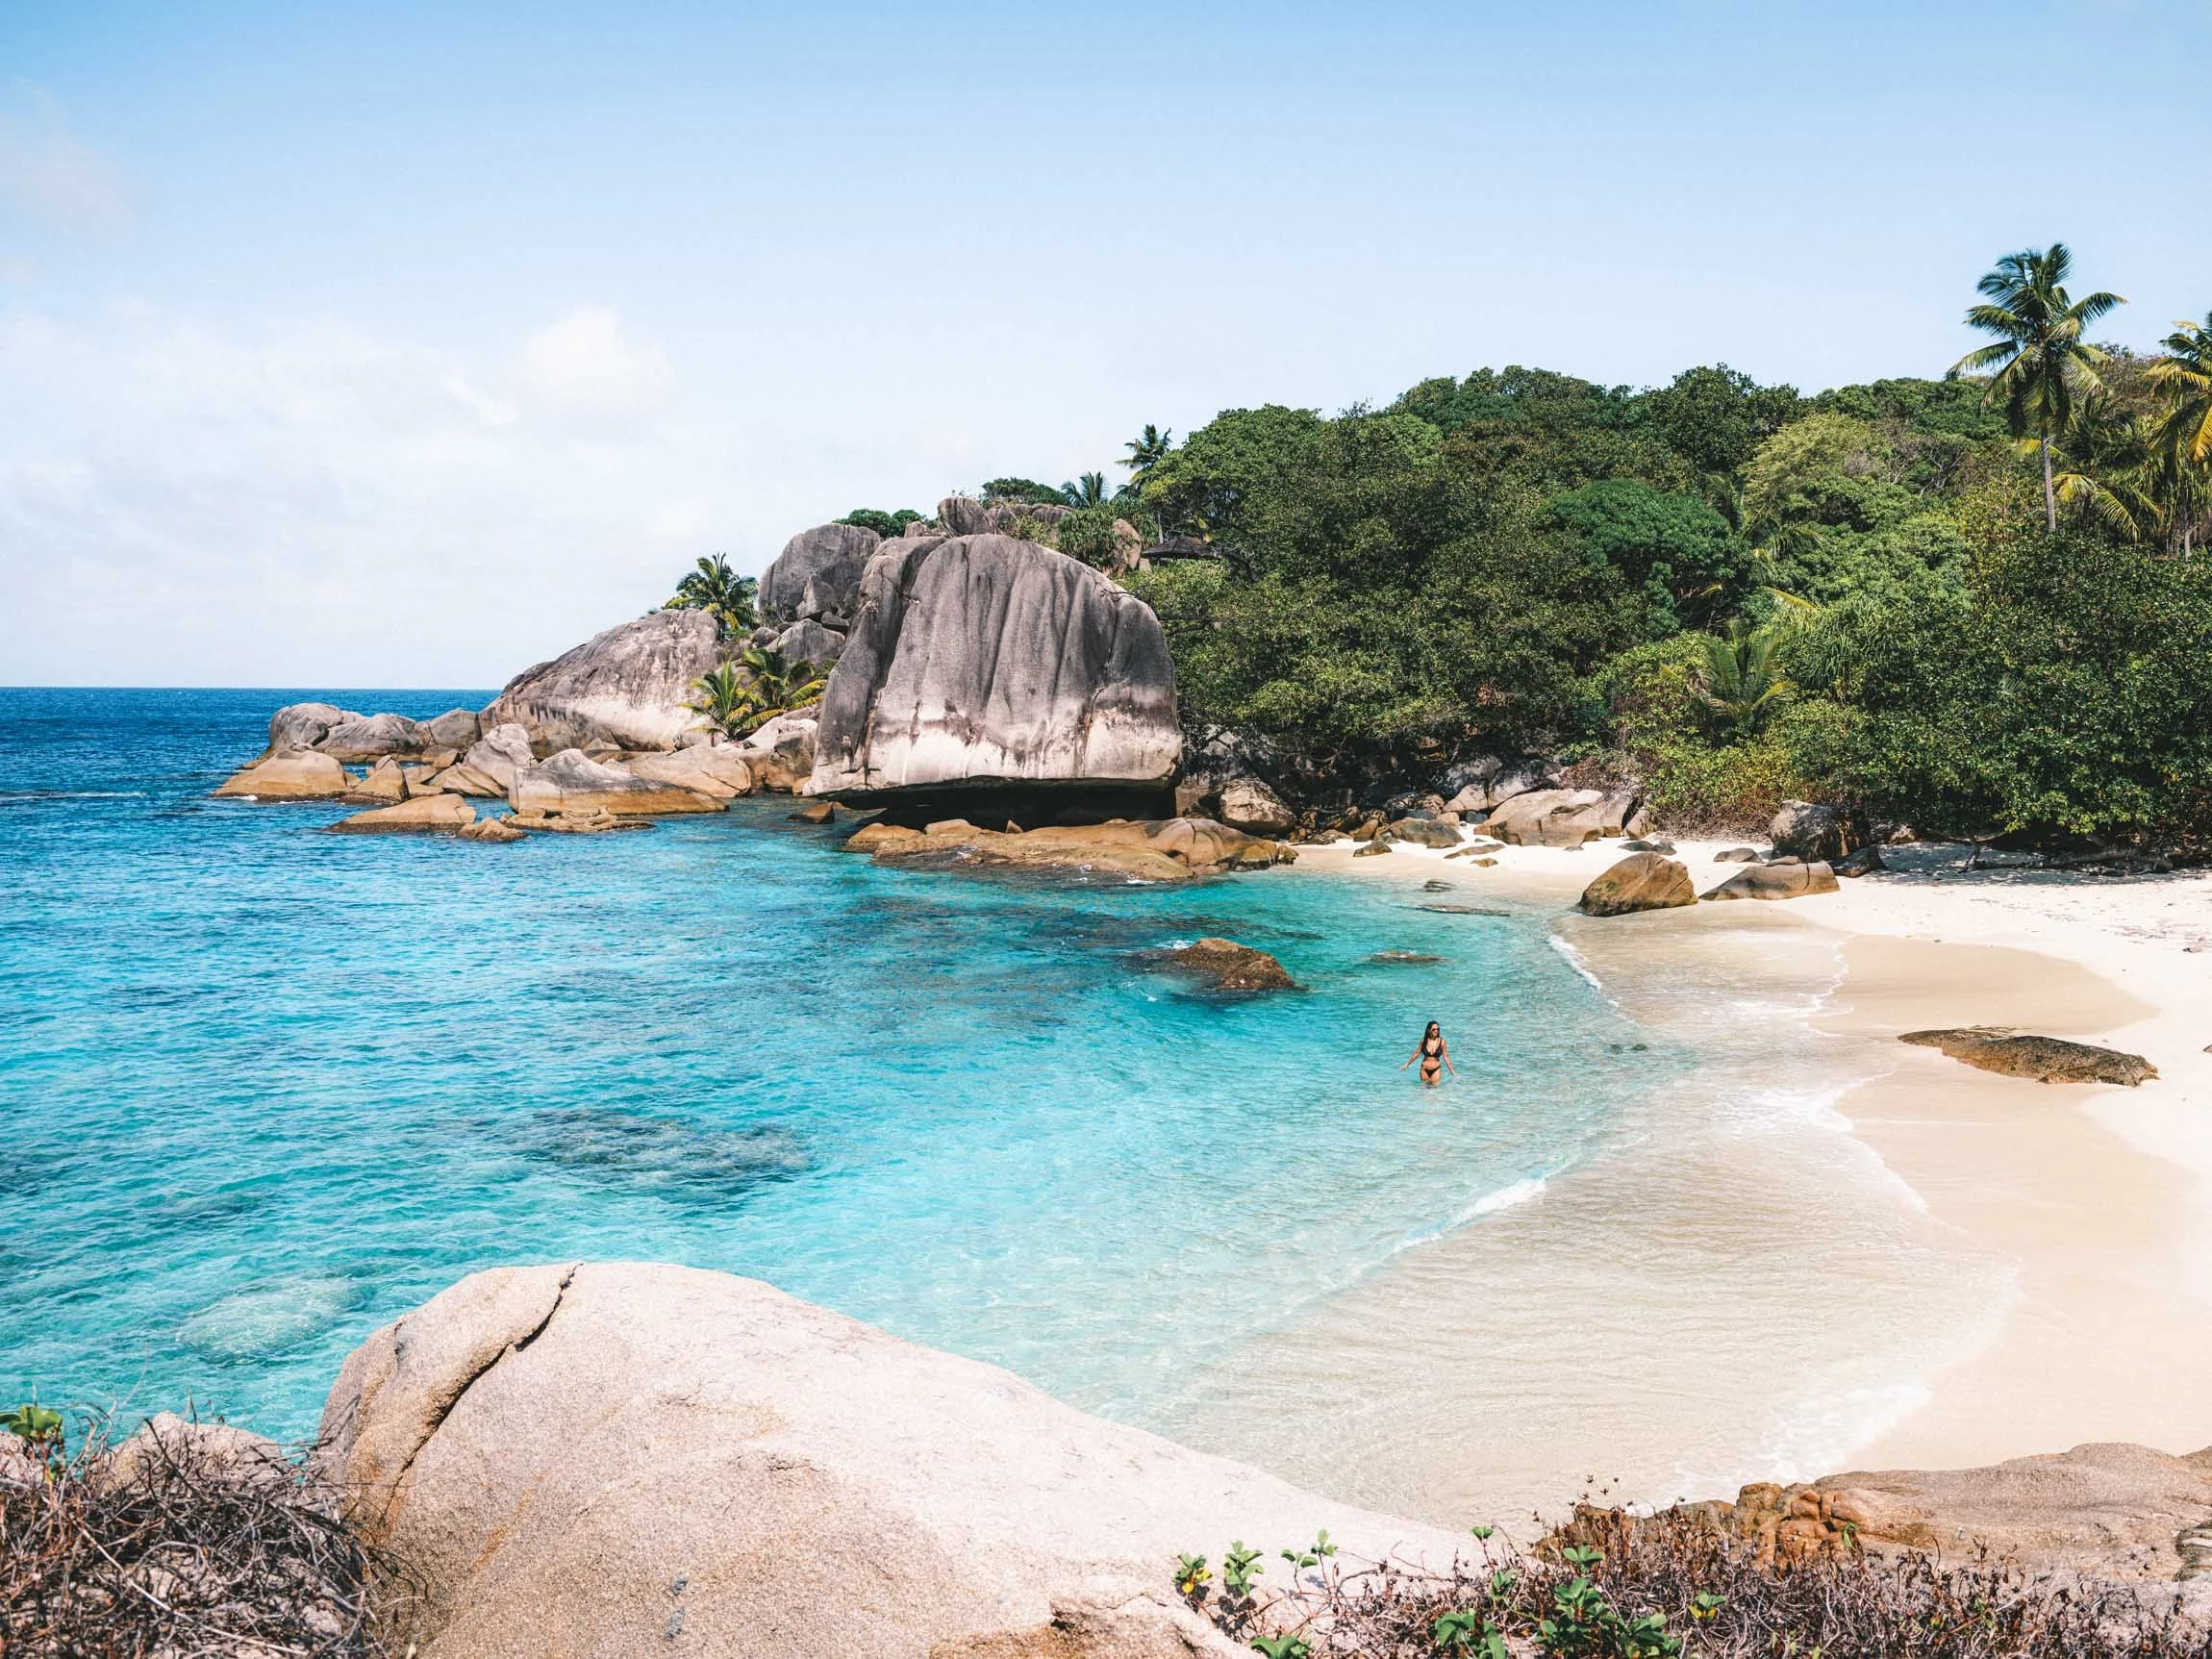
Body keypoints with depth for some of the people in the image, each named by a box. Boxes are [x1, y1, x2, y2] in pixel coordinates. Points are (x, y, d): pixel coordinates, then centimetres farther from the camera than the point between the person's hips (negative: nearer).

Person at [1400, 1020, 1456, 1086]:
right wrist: (1406, 1065, 16)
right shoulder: (1424, 1040, -3)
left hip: (1436, 1070, -1)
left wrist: (1453, 1072, -1)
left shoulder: (1441, 1041, -7)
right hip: (1425, 1069, 1)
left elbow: (1446, 1057, -1)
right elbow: (1416, 1053, 9)